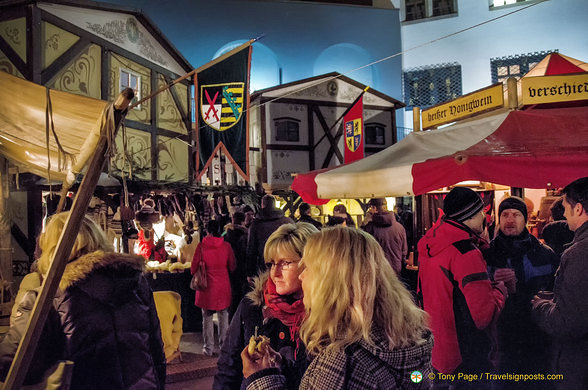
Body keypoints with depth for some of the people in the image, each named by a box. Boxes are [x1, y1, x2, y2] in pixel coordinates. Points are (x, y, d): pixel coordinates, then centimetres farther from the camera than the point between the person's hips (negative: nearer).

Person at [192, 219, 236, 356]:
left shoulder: (201, 246, -10)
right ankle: (224, 346, 21)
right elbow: (232, 267, 4)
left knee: (207, 318, 9)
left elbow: (193, 268, -4)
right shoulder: (226, 246, -6)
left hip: (207, 285, -1)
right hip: (223, 286, 1)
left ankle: (208, 348, 14)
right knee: (223, 317, 13)